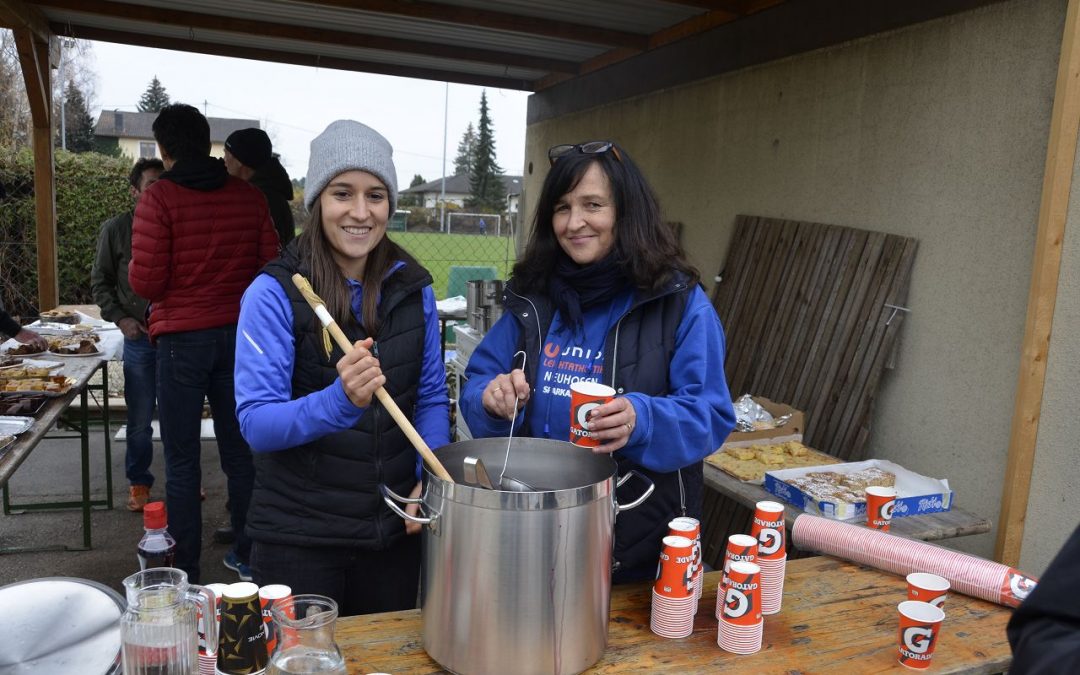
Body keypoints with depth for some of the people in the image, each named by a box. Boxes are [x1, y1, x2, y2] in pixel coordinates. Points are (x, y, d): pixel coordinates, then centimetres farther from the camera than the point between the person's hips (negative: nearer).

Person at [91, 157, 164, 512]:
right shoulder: (116, 229, 0)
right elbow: (100, 281, 8)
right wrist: (119, 318, -4)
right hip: (139, 336, 0)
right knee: (139, 418, 7)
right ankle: (139, 483, 24)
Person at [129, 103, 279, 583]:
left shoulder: (159, 198, -9)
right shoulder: (250, 197, 2)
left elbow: (145, 282, -10)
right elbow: (269, 269, 3)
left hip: (181, 339, -4)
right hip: (239, 335, 4)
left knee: (182, 460, 5)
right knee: (239, 450, 14)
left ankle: (186, 573, 12)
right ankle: (247, 555, 25)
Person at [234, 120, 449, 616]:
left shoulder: (413, 288, 0)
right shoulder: (274, 293, -12)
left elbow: (431, 398, 5)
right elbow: (255, 422, -17)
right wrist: (339, 401, -34)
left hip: (394, 530, 4)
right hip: (298, 534, -3)